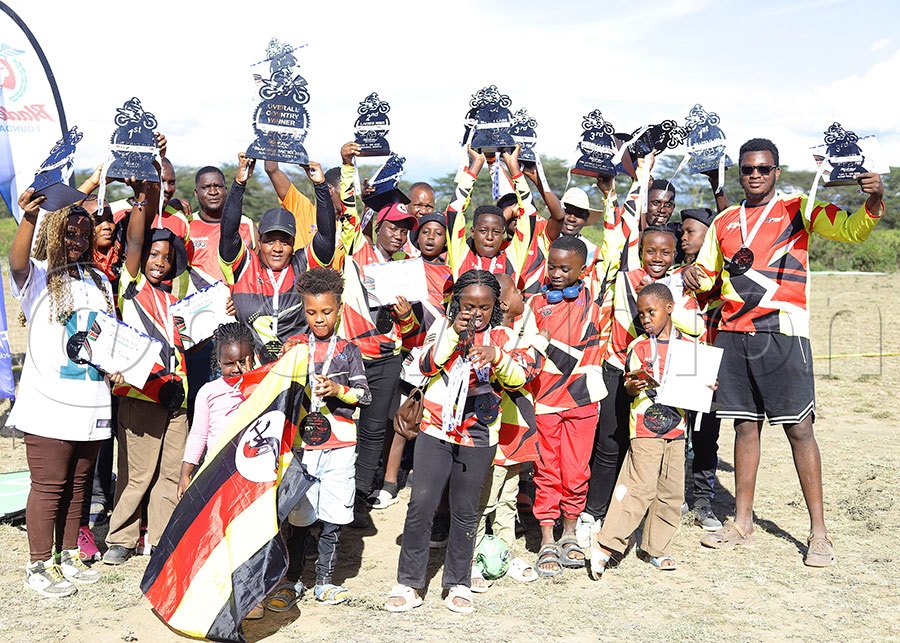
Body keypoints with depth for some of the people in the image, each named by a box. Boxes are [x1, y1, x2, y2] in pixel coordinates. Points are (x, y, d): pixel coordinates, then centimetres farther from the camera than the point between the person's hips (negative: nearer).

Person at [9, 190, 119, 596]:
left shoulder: (99, 282, 15)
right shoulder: (37, 276, -2)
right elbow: (17, 260, -26)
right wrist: (29, 217, -44)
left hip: (92, 402, 5)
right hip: (49, 405, -5)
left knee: (75, 485, 14)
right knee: (48, 486, -1)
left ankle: (68, 558, 25)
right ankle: (39, 568, 9)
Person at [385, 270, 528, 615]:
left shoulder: (502, 336, 3)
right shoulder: (443, 327, 4)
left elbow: (517, 380, -10)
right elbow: (427, 365, -9)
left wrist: (496, 356, -28)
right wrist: (454, 333, -19)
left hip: (478, 438, 0)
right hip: (435, 431, 0)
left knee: (465, 511, 9)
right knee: (421, 505, -3)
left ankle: (458, 583, 24)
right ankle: (409, 583, 10)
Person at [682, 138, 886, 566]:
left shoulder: (798, 209, 5)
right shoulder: (724, 221, 16)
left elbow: (851, 230, -7)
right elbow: (707, 273, 23)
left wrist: (873, 201, -26)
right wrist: (692, 275, 1)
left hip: (782, 332, -4)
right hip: (733, 334, 4)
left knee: (799, 428, -3)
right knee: (746, 425, 10)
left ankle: (818, 531, 5)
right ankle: (742, 522, 19)